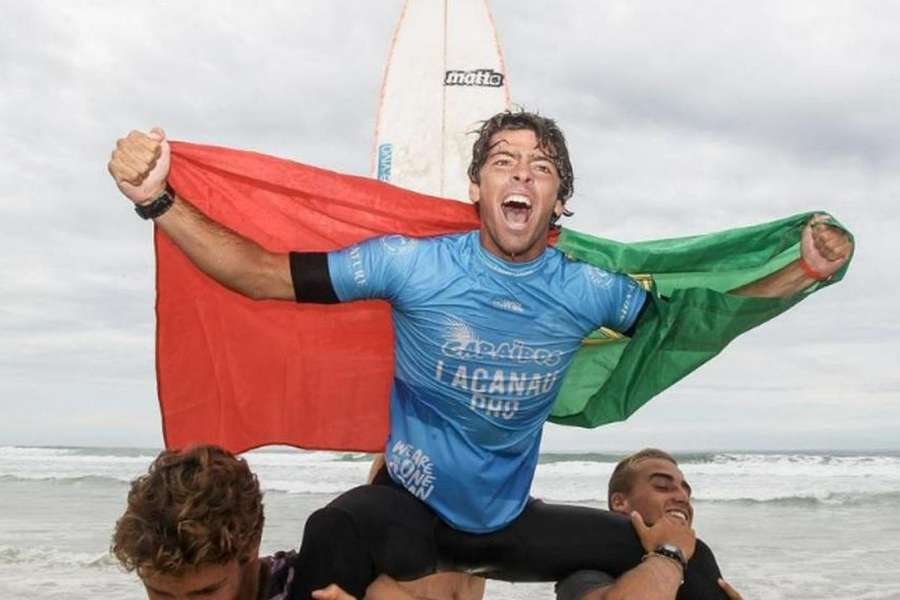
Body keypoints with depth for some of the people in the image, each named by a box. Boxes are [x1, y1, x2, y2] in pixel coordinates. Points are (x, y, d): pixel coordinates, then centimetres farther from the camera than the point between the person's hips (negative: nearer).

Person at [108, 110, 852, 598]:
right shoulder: (413, 264, -17)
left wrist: (804, 270, -4)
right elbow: (266, 275, -17)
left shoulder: (587, 290, -7)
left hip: (509, 518, 5)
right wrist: (157, 199, -28)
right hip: (407, 507, -4)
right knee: (331, 540, -41)